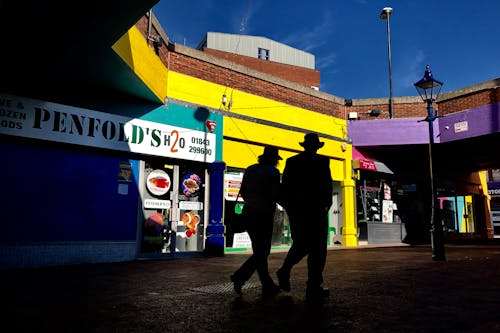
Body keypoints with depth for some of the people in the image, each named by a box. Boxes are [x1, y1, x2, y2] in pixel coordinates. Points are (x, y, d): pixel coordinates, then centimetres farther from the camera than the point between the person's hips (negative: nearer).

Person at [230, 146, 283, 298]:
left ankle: (268, 286, 20)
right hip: (264, 214, -7)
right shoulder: (273, 172, -7)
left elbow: (242, 192, 12)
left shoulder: (250, 169, 10)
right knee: (262, 252, 1)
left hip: (248, 212, 7)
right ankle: (240, 276, -15)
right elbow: (276, 194, -12)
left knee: (259, 251, 13)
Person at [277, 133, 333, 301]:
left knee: (300, 244, 20)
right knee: (317, 249, 4)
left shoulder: (291, 161, 5)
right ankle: (314, 288, 7)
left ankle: (285, 271, 5)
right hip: (315, 210, -4)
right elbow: (328, 185, -8)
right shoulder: (322, 161, -5)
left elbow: (284, 186, 6)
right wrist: (327, 204, 6)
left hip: (296, 211, 4)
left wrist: (288, 207, 15)